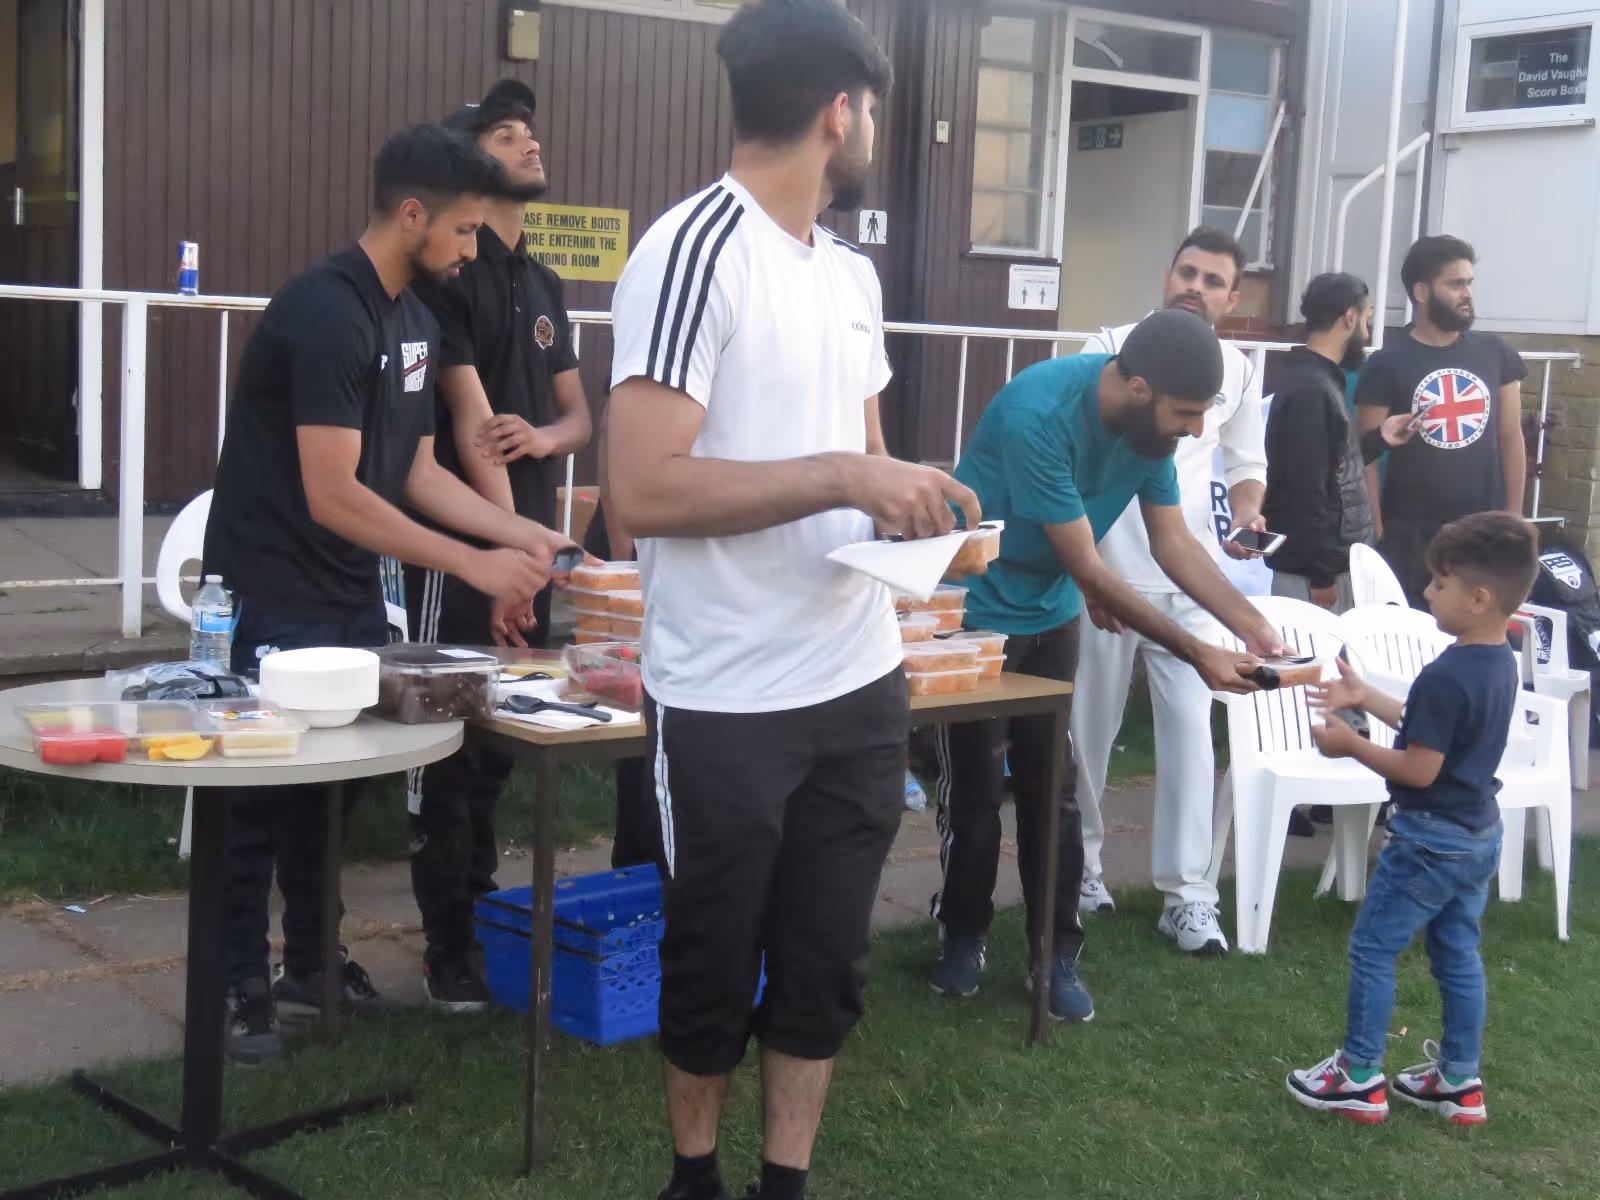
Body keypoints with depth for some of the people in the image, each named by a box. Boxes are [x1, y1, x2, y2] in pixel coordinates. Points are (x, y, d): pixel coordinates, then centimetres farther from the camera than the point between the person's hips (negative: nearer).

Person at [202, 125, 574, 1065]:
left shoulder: (417, 321, 7)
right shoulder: (326, 313, -21)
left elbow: (417, 472, 11)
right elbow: (333, 497, -25)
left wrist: (522, 533, -1)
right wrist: (476, 566, -21)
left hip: (353, 595, 8)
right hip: (276, 598, -8)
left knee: (329, 779, 14)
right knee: (263, 792, 2)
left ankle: (311, 968, 27)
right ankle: (241, 989, 15)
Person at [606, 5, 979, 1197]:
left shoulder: (853, 272, 12)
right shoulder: (691, 252, -15)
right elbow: (642, 490, -22)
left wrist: (914, 501, 1)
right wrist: (843, 479, -23)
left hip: (862, 683, 7)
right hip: (731, 703, -7)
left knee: (828, 962, 15)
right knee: (714, 964, 11)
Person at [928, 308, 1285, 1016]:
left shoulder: (1150, 422, -12)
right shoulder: (1038, 414, -33)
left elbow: (1174, 542, -4)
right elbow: (1086, 568, -29)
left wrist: (1253, 627, -17)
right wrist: (1198, 654, -26)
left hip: (1052, 614, 6)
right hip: (975, 610, -5)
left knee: (1053, 789, 5)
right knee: (975, 787, 1)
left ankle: (1056, 954, 15)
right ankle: (964, 937, 21)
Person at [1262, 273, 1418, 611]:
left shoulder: (1318, 380, 12)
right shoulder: (1309, 389, -19)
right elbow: (1306, 490, -22)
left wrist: (1378, 438, 16)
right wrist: (1321, 574, -20)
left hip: (1333, 561, 10)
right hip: (1314, 568, -10)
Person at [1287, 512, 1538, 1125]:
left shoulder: (1446, 676, -27)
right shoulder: (1499, 664, 2)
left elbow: (1419, 770, -23)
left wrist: (1351, 745, -12)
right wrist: (1367, 697, 13)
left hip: (1431, 840, -9)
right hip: (1479, 834, 9)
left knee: (1372, 948, 4)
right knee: (1458, 955, 17)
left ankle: (1359, 1078, 12)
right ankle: (1460, 1081, 26)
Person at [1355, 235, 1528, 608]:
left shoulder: (1495, 354, 6)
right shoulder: (1386, 365, -5)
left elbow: (1511, 438, 10)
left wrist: (1514, 518, 5)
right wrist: (1375, 533, -11)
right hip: (1410, 533, -3)